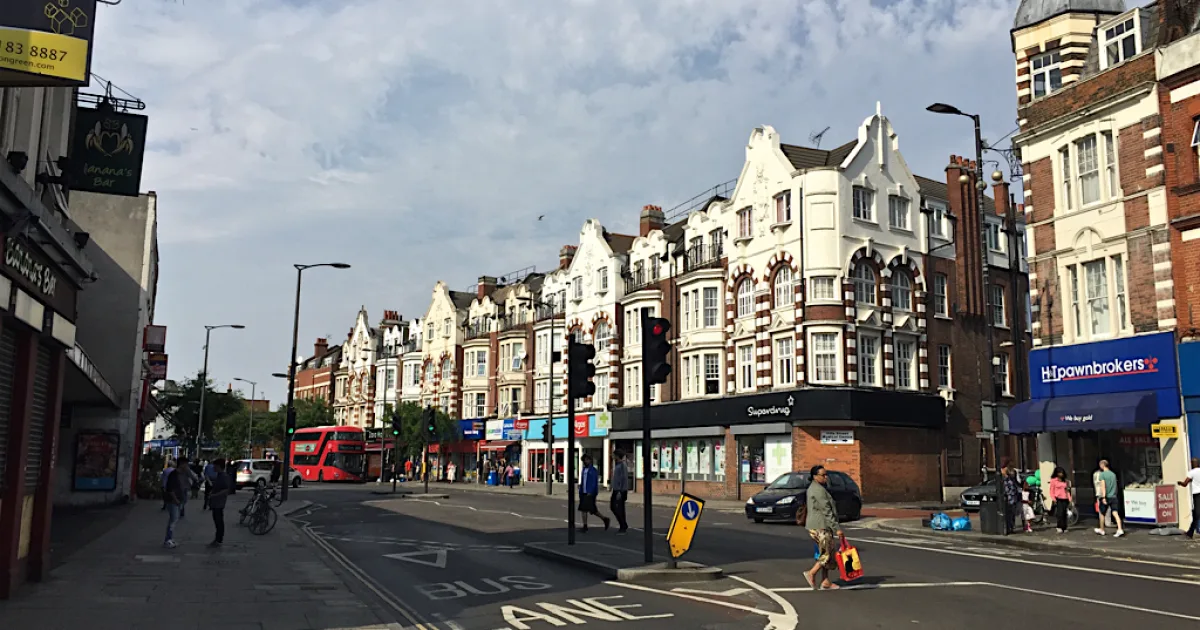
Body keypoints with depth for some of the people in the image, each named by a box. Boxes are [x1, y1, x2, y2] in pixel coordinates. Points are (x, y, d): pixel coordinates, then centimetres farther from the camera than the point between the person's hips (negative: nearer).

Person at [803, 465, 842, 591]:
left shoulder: (813, 488, 17)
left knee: (825, 553, 12)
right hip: (820, 527, -10)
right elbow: (827, 511, -19)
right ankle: (811, 574, -3)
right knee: (828, 553, -5)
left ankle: (825, 582, 14)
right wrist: (837, 528, -17)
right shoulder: (819, 490, -16)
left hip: (816, 526, 10)